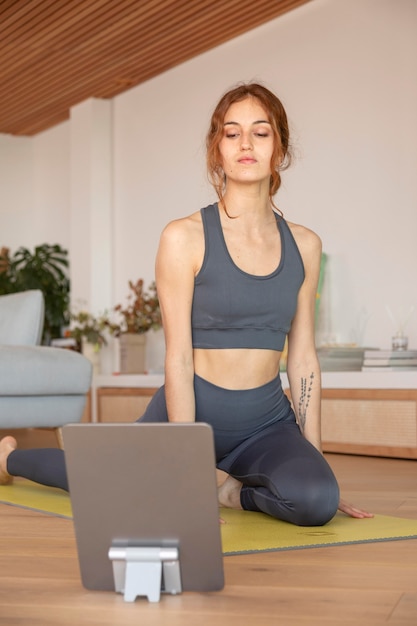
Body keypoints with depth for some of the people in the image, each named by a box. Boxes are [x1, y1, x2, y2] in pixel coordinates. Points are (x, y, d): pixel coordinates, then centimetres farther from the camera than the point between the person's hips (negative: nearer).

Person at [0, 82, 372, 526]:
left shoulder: (304, 246, 2)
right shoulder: (184, 238, -11)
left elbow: (303, 359, 5)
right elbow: (178, 359, -14)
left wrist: (315, 455, 1)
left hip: (266, 420, 2)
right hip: (189, 411, -2)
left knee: (317, 501, -28)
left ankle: (240, 492, 6)